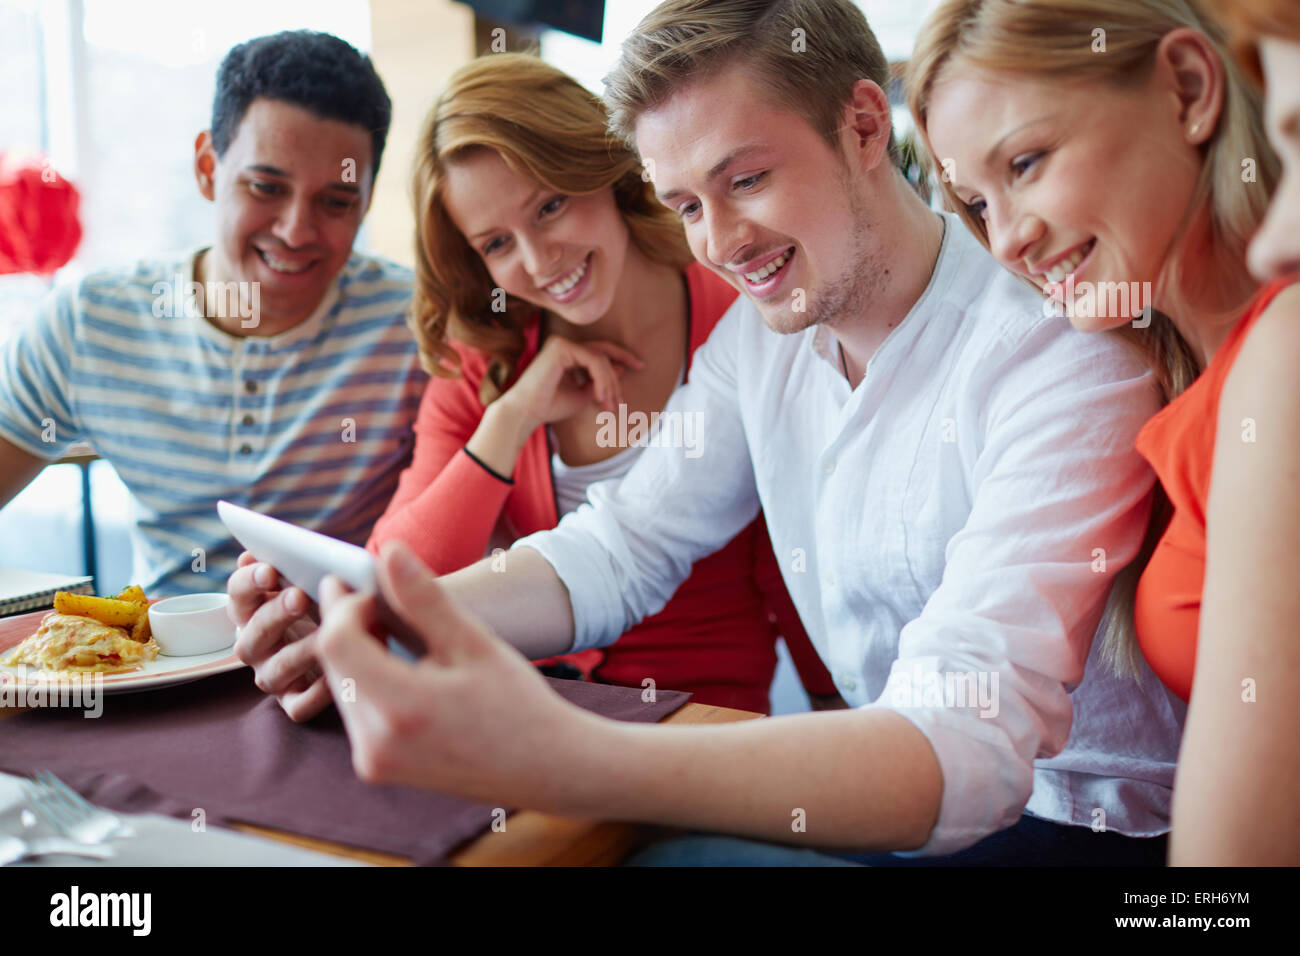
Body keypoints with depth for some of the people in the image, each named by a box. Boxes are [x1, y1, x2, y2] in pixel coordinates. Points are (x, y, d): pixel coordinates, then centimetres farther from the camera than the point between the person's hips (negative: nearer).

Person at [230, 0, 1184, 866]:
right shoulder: (763, 333, 1)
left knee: (688, 857, -28)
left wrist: (564, 760, -47)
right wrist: (383, 618, -20)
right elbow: (618, 548, -1)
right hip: (894, 789, 5)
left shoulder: (1062, 358, -23)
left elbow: (970, 742, -33)